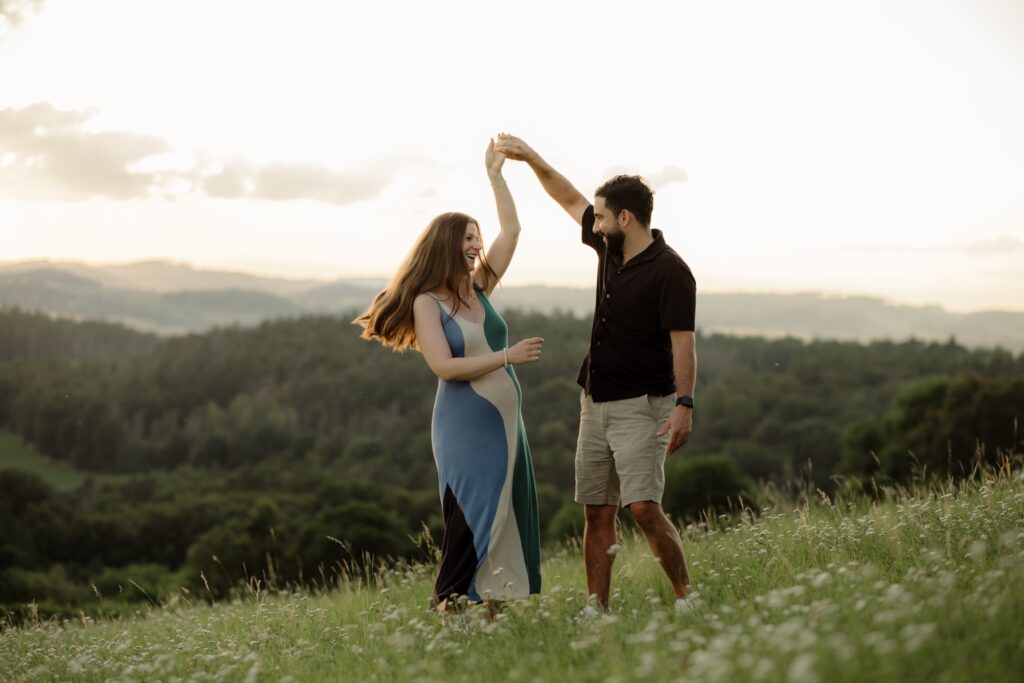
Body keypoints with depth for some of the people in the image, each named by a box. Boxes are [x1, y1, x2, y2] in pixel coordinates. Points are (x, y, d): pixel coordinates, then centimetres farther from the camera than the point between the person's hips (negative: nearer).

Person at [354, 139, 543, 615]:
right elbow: (445, 366, -18)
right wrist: (508, 356, -18)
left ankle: (495, 607, 14)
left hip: (505, 419, 6)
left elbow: (511, 230, 10)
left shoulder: (480, 287, 9)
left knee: (507, 513, 7)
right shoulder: (427, 303, -8)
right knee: (472, 517, -5)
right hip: (464, 426, -6)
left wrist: (495, 174, 7)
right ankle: (447, 606, 5)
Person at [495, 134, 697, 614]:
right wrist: (531, 158, 15)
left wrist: (684, 404, -27)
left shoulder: (669, 271, -14)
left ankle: (686, 600, -5)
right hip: (595, 403, 8)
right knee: (596, 512, 6)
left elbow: (682, 341, -19)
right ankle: (595, 611, 10)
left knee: (644, 508, -17)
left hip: (640, 407, -8)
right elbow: (570, 200, 21)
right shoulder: (610, 249, 8)